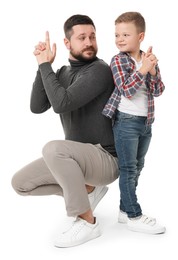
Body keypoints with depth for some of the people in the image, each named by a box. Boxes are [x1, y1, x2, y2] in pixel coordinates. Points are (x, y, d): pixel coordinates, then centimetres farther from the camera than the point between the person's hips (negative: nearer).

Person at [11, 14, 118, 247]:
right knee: (20, 183, 1)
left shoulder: (100, 71, -18)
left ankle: (88, 223, -19)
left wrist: (45, 65, -16)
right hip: (78, 159, 8)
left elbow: (61, 104, -28)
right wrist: (43, 66, -12)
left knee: (53, 148, -36)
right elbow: (37, 107, -4)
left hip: (106, 159, -8)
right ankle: (88, 188, 11)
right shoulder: (63, 73, 8)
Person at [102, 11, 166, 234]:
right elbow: (127, 90, -20)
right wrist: (142, 69, -25)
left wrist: (153, 71, -14)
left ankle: (125, 209, 27)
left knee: (137, 167, 14)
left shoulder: (149, 60, 5)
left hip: (146, 122, 6)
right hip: (126, 121, -6)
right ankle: (134, 216, 7)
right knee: (128, 169, -2)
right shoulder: (118, 61, -9)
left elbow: (158, 91, 1)